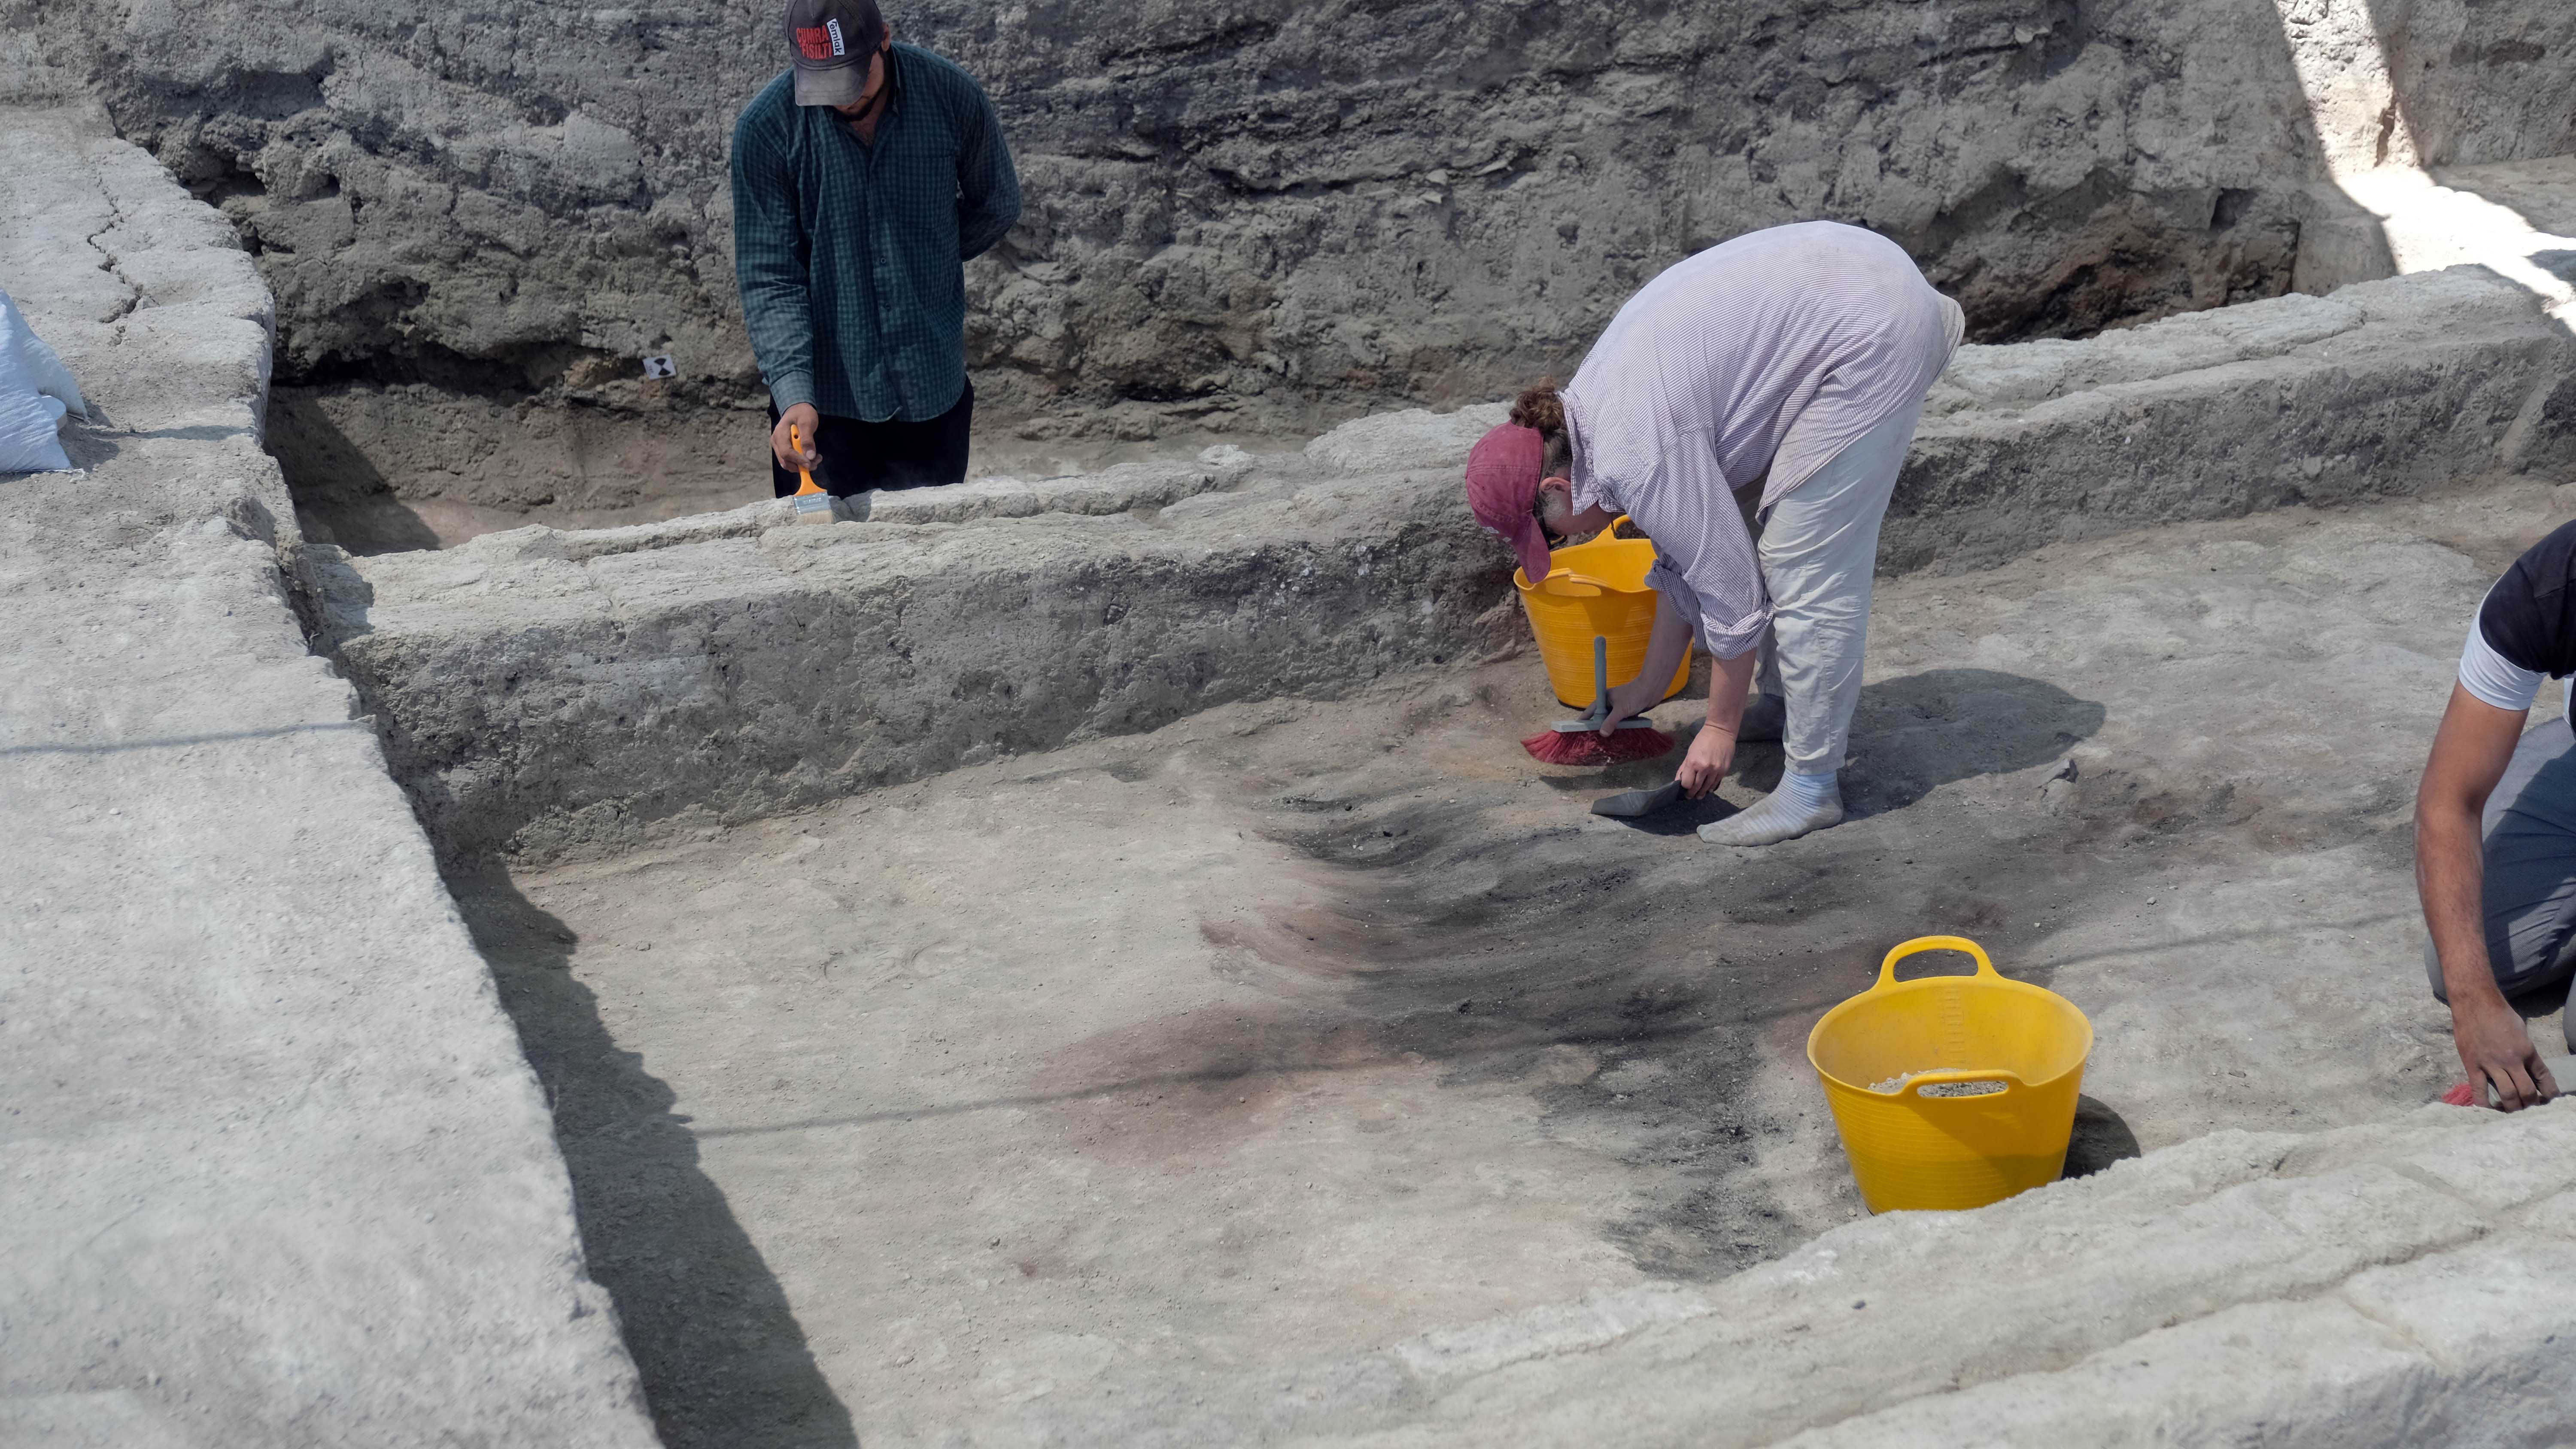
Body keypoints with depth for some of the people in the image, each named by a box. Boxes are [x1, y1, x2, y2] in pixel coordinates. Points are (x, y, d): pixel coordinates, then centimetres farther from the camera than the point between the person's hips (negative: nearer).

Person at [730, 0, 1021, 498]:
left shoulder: (952, 97, -10)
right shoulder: (766, 127, -14)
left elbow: (996, 207, 8)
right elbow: (768, 275, -13)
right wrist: (793, 395, -24)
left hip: (934, 393, 2)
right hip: (822, 397, -1)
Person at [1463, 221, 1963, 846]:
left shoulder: (1634, 456, -21)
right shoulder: (1592, 410, 8)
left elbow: (1730, 588, -14)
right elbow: (1686, 549, 18)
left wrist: (1721, 728, -2)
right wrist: (1650, 687, 26)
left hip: (1872, 331, -10)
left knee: (1808, 568, -7)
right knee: (1739, 526, 19)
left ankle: (1812, 788, 2)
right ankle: (1784, 704, 34)